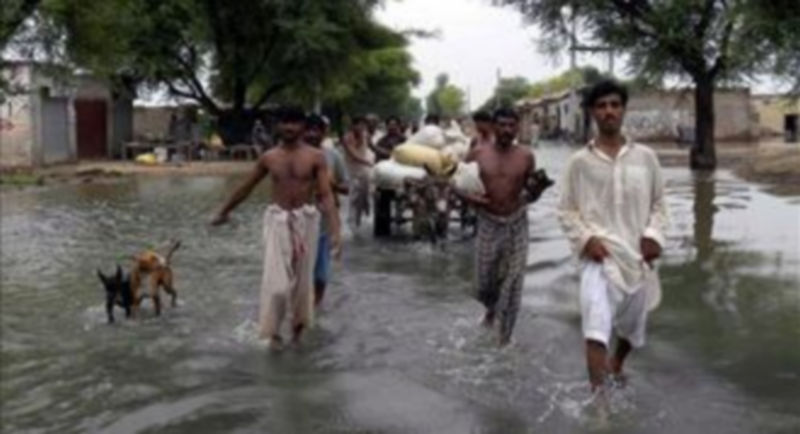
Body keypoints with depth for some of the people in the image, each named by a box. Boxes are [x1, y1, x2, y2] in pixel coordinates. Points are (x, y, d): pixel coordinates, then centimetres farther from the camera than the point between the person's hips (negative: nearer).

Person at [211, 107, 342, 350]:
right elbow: (246, 188, 15)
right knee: (276, 279, -8)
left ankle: (299, 323, 35)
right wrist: (224, 212, 22)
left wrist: (335, 230, -22)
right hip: (278, 220, 1)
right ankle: (273, 331, 8)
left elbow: (326, 195, -11)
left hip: (306, 220, 0)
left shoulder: (315, 157, -5)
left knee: (301, 277, 11)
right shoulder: (269, 158, 2)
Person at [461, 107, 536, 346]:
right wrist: (470, 197, -16)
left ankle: (505, 337, 14)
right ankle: (491, 308, 44)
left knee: (512, 283, 1)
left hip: (516, 224, 0)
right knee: (484, 281, 9)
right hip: (488, 224, 1)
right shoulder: (478, 154, -4)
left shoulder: (526, 157, -4)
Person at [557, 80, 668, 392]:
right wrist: (586, 238, -14)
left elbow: (658, 204, 10)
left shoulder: (645, 157, 3)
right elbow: (566, 210, 2)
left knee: (633, 324, 21)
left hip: (636, 254, 3)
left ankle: (616, 367, 51)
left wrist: (653, 234, -7)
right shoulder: (580, 162, -2)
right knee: (596, 325, -25)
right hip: (599, 254, -3)